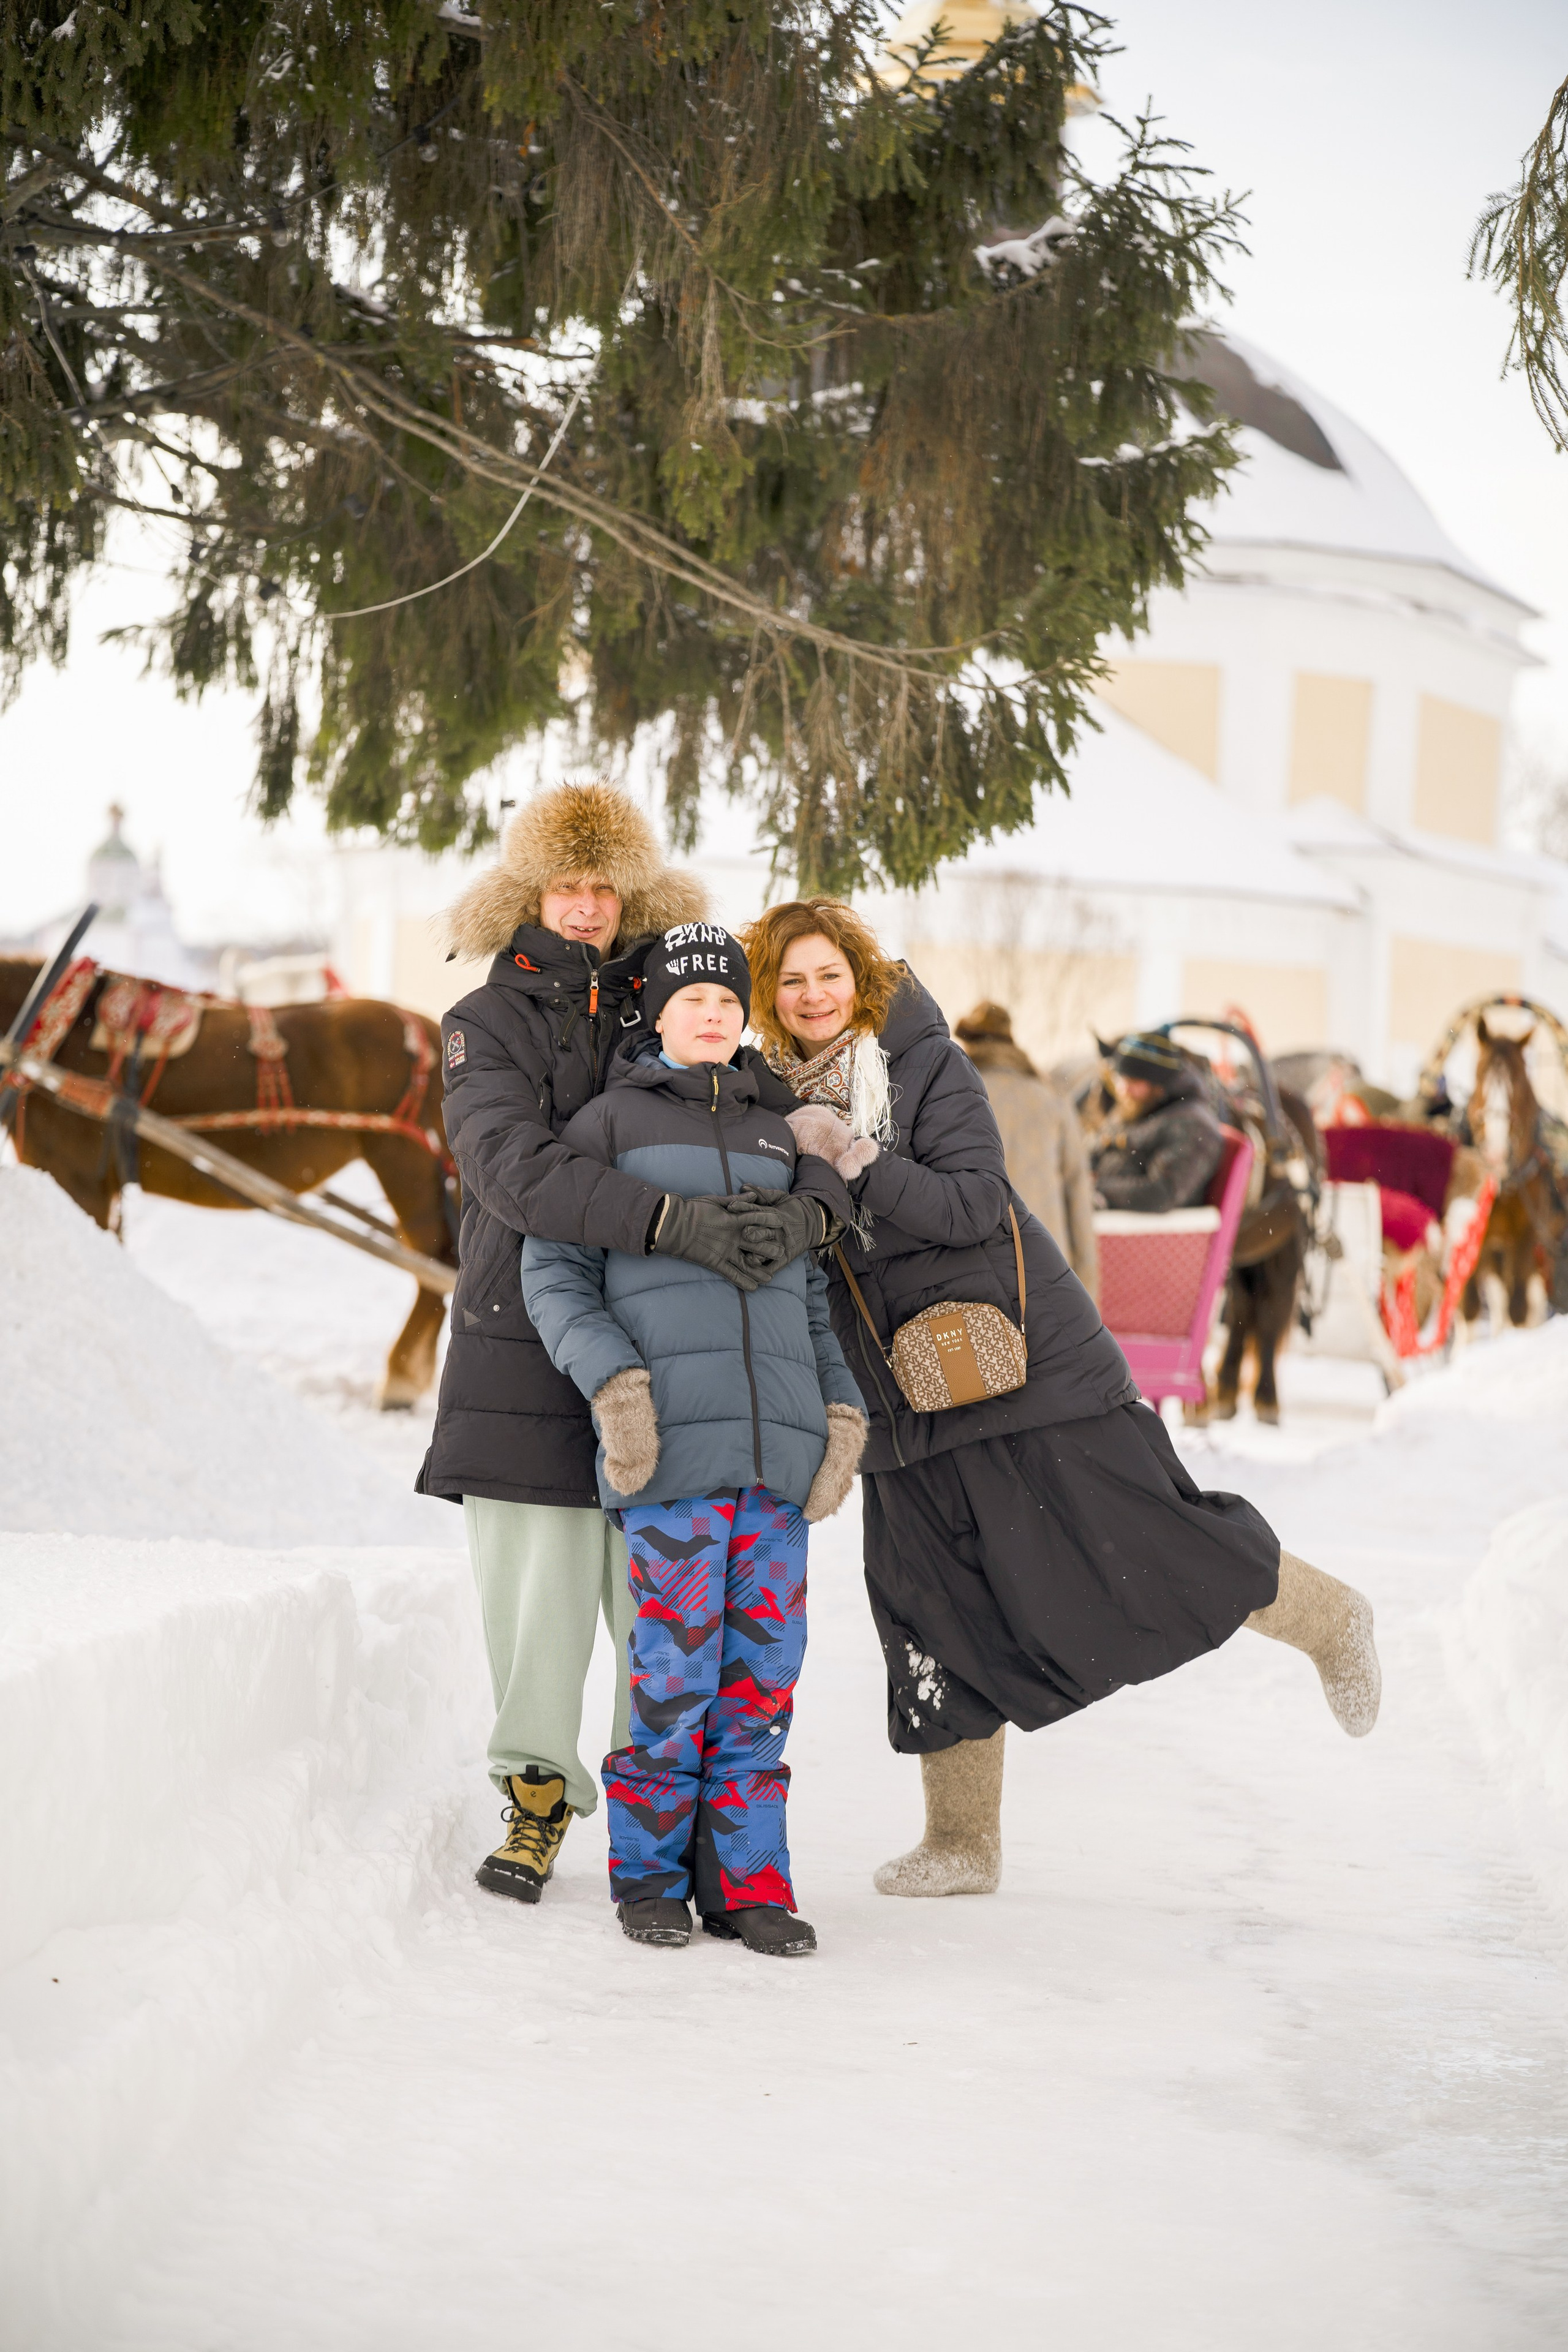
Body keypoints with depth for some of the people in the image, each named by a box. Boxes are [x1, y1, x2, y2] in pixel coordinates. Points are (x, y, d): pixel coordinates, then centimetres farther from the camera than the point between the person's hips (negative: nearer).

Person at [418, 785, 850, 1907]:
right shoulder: (485, 1025, 0)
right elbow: (516, 1169, -19)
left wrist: (803, 1212, -26)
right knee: (533, 1584, 0)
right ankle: (540, 1795, 18)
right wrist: (679, 1222, -31)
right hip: (526, 1342, -1)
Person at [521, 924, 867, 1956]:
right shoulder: (611, 1121, 9)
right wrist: (612, 1377, -10)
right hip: (669, 1431, -4)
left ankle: (746, 1878, 8)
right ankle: (650, 1873, 7)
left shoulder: (775, 1136, 22)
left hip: (777, 1439, 4)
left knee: (765, 1665, 1)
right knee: (677, 1661, -7)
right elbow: (554, 1268, 4)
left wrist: (843, 1409, 13)